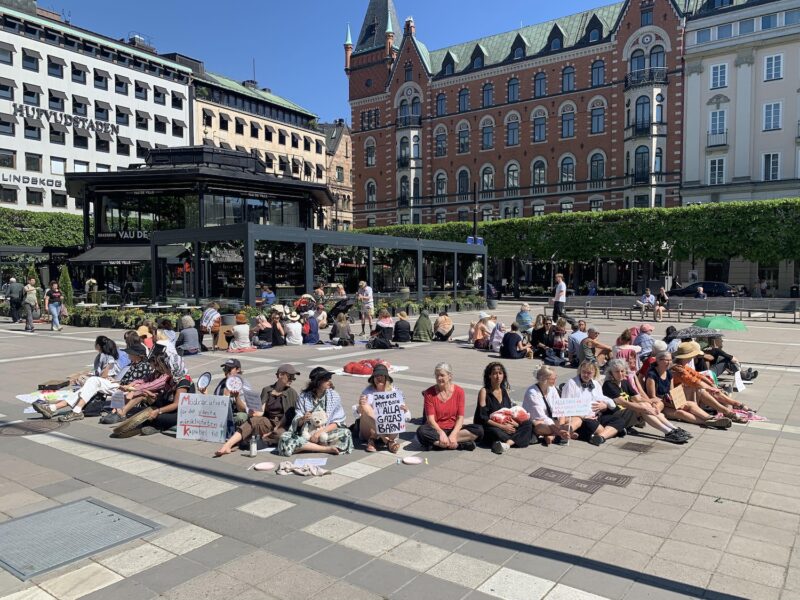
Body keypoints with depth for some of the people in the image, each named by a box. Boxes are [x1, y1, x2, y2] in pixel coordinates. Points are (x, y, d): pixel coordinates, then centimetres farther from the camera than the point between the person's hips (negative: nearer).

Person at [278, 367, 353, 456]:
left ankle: (307, 446, -17)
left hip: (327, 433, -1)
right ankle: (327, 449, -21)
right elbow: (296, 422, -1)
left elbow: (338, 421, -5)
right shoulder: (303, 397, -2)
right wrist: (302, 419, -25)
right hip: (306, 434, 1)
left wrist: (321, 432, -19)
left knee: (346, 433, -29)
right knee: (284, 439, -28)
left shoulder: (334, 396, -1)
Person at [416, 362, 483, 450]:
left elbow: (460, 417, -6)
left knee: (479, 429, -22)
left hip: (453, 429, 2)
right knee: (421, 431, -34)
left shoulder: (459, 391, -1)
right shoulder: (429, 393, -5)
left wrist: (453, 434, -22)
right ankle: (461, 444, -29)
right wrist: (441, 433, -27)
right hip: (437, 429, -2)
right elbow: (430, 418, -11)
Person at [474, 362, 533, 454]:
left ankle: (508, 443, -35)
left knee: (528, 423, -16)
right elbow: (483, 417, -13)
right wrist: (502, 426, -20)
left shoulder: (505, 391, 12)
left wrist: (514, 423, -9)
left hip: (506, 426, 6)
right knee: (496, 432, -40)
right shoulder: (484, 391, -6)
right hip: (489, 427, -6)